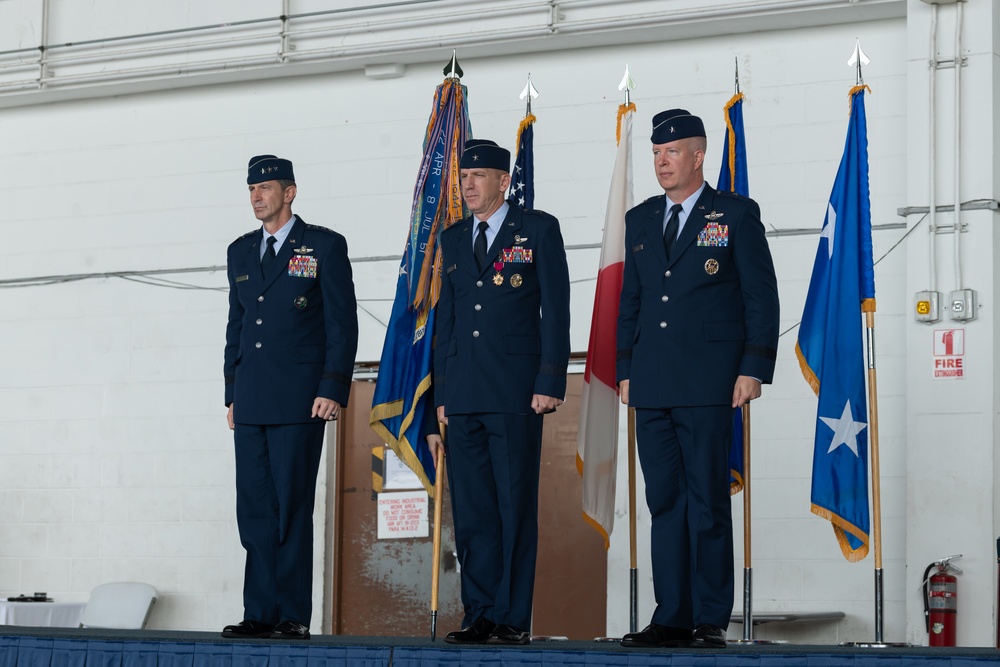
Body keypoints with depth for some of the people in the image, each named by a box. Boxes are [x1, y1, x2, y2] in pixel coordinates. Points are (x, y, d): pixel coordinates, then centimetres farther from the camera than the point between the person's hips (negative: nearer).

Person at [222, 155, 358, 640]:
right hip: (251, 400, 6)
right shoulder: (241, 252, 17)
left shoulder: (324, 246, 0)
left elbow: (343, 324, -3)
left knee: (291, 508, -6)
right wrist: (232, 393, 14)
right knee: (254, 509, 4)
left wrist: (333, 390, -11)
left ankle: (293, 616, -2)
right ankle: (260, 614, 7)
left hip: (299, 399, -6)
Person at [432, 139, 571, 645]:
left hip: (515, 392, -5)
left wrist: (550, 383, -10)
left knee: (515, 508, -3)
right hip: (463, 391, 5)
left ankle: (513, 618, 0)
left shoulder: (538, 229, 2)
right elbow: (445, 318, 17)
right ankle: (479, 615, 10)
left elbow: (556, 310, -2)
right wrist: (442, 393, 11)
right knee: (470, 510, 5)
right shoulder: (452, 240, 16)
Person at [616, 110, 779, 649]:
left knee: (707, 502, -3)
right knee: (664, 501, 5)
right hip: (651, 384, 5)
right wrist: (624, 370, 12)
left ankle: (711, 621, 2)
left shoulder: (736, 214, 2)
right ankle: (671, 618, 9)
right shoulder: (640, 220, 17)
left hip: (708, 382, -5)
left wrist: (753, 367, -8)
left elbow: (761, 297, 0)